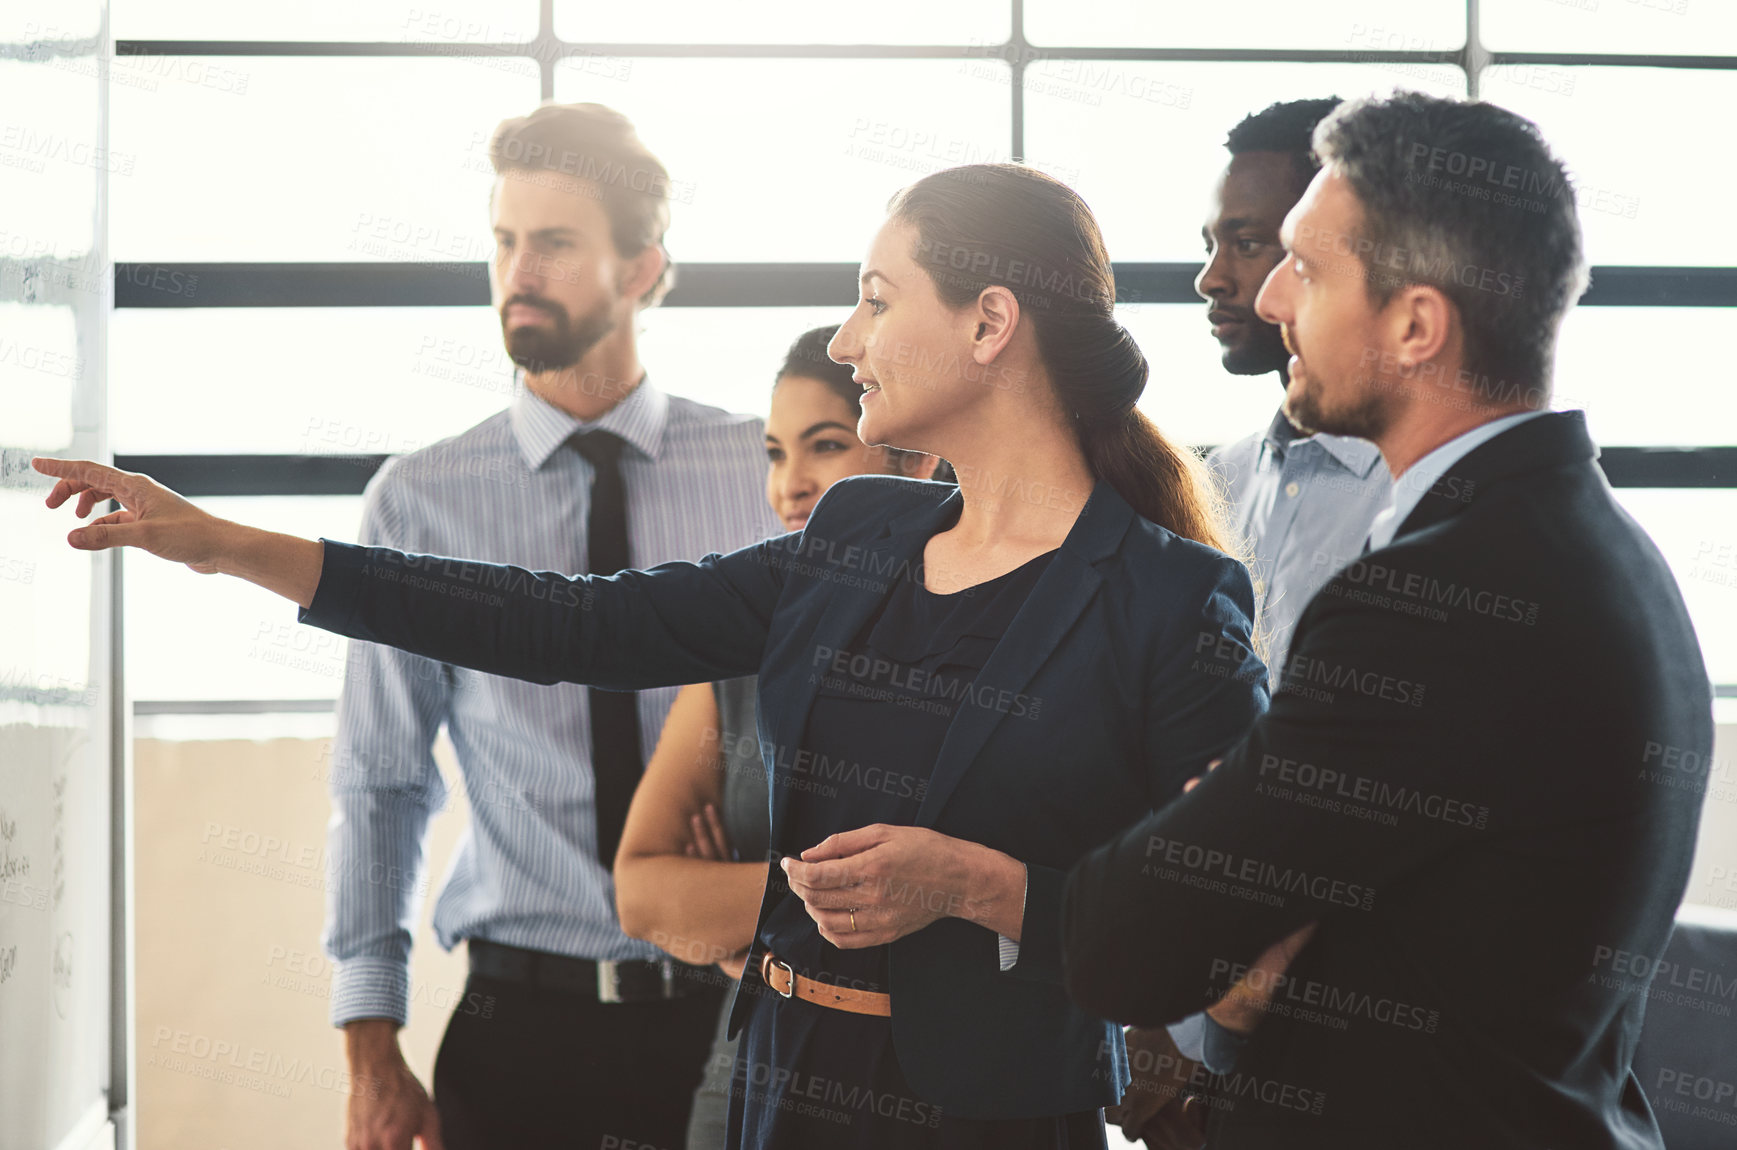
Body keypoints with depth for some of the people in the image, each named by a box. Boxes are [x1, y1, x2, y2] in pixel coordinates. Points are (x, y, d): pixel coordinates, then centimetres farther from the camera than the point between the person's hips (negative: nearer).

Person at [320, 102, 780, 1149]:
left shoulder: (767, 473, 1)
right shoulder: (420, 502, 0)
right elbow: (381, 784, 3)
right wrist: (372, 1058, 0)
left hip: (734, 1015, 0)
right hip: (521, 1025, 0)